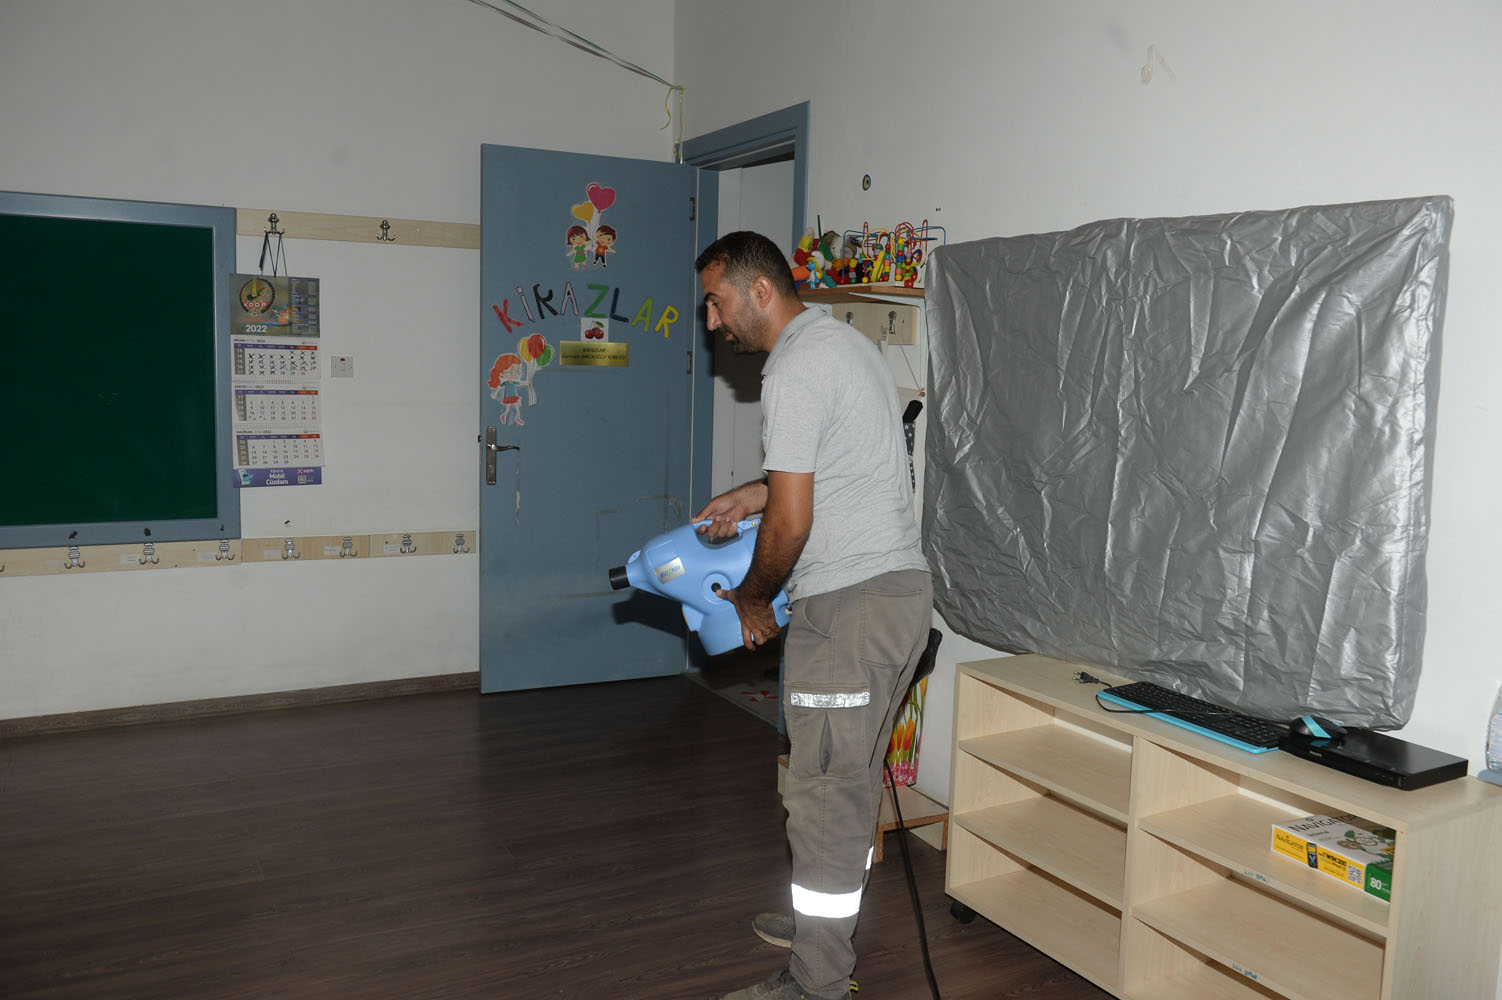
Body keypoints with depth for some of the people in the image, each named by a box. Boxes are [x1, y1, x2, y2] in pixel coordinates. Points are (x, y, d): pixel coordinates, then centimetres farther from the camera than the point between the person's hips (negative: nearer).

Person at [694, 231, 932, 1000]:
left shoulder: (794, 373, -16)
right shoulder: (844, 340, 16)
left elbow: (792, 523, -19)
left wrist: (750, 600, -3)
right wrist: (755, 493, 19)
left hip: (851, 605, -10)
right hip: (902, 584, 10)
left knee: (824, 792, -1)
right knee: (852, 777, 21)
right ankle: (829, 921, 37)